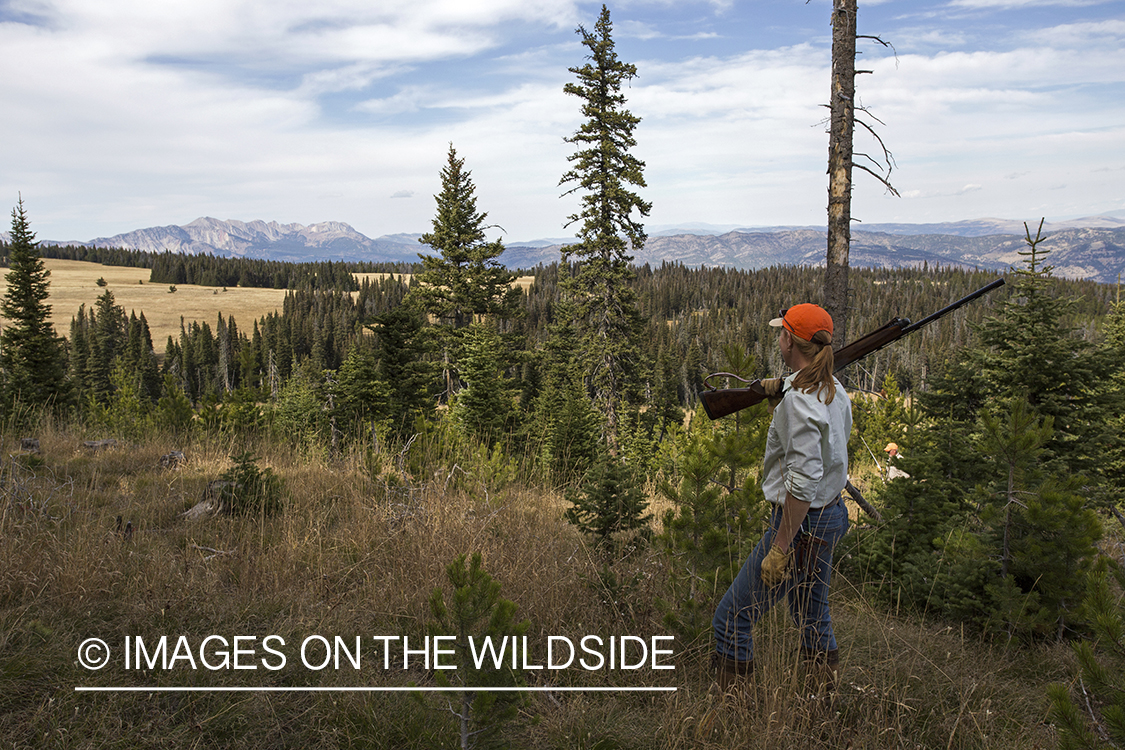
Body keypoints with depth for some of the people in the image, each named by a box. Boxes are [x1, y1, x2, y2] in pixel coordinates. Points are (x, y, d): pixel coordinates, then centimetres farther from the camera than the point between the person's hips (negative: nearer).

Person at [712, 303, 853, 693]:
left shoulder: (800, 399, -22)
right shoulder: (835, 390, 6)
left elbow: (804, 479, -27)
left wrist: (779, 548, -23)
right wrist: (781, 398, 12)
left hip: (801, 521, -10)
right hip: (832, 516, 10)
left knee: (731, 621, 0)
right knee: (813, 621, 23)